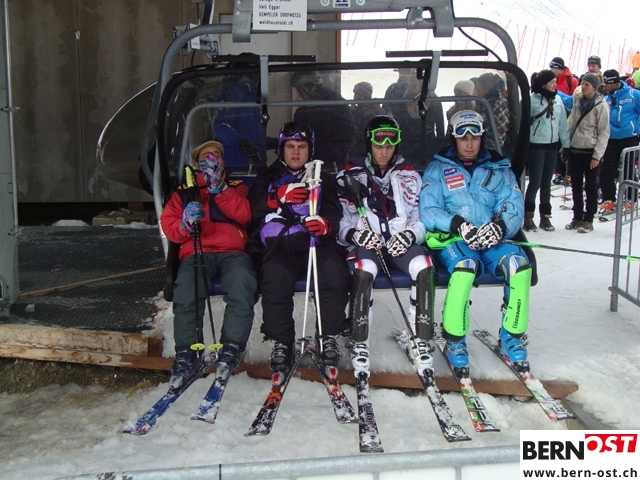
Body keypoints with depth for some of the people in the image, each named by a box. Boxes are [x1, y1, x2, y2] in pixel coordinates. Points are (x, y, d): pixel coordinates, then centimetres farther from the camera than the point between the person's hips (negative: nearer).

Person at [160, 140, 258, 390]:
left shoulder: (236, 188, 25)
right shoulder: (183, 193, 27)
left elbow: (244, 215, 3)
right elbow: (168, 225, 13)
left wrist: (219, 189, -8)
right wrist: (185, 225, -9)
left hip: (232, 252, 0)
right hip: (196, 253, 1)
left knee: (241, 285, -34)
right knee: (185, 292, -31)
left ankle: (231, 348, -24)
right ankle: (188, 351, -20)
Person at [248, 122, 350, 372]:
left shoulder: (324, 178, 25)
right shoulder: (268, 178, 25)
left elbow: (334, 211, 7)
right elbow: (252, 209, 4)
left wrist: (326, 224, -19)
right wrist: (279, 197, -15)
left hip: (316, 241, 1)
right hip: (279, 245, 0)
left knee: (334, 269, -32)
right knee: (275, 276, -33)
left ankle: (330, 337, -18)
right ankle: (281, 342, -20)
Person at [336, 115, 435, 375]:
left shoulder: (409, 175, 16)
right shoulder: (351, 175, 9)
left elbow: (420, 219, 10)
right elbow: (339, 221, 4)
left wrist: (410, 234, -13)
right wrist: (353, 233, -19)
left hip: (401, 243, 2)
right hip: (365, 242, -2)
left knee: (424, 267, -31)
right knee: (363, 271, -37)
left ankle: (421, 341, -19)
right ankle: (359, 345, -23)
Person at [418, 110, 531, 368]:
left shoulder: (500, 170, 17)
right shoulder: (438, 169, 10)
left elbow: (515, 209, 4)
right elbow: (427, 211, -2)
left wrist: (501, 226, -20)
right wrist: (457, 224, -22)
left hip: (492, 241, 3)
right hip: (451, 239, -2)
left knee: (519, 263, -28)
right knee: (465, 266, -36)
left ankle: (512, 337, -9)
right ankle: (454, 340, -16)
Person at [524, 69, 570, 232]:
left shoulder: (557, 100, 8)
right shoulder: (532, 100, -11)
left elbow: (562, 124, 12)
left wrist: (566, 145, 10)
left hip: (552, 146, 6)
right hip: (536, 146, -5)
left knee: (546, 183, 11)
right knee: (535, 183, -4)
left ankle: (545, 217, 19)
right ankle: (528, 217, 6)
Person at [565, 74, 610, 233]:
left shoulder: (601, 105, -8)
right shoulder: (578, 101, 8)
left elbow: (604, 132, -9)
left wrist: (597, 155, -13)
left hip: (590, 151, -6)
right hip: (575, 149, 6)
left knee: (590, 186, 2)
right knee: (576, 185, 10)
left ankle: (588, 220, 9)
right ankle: (577, 217, 20)